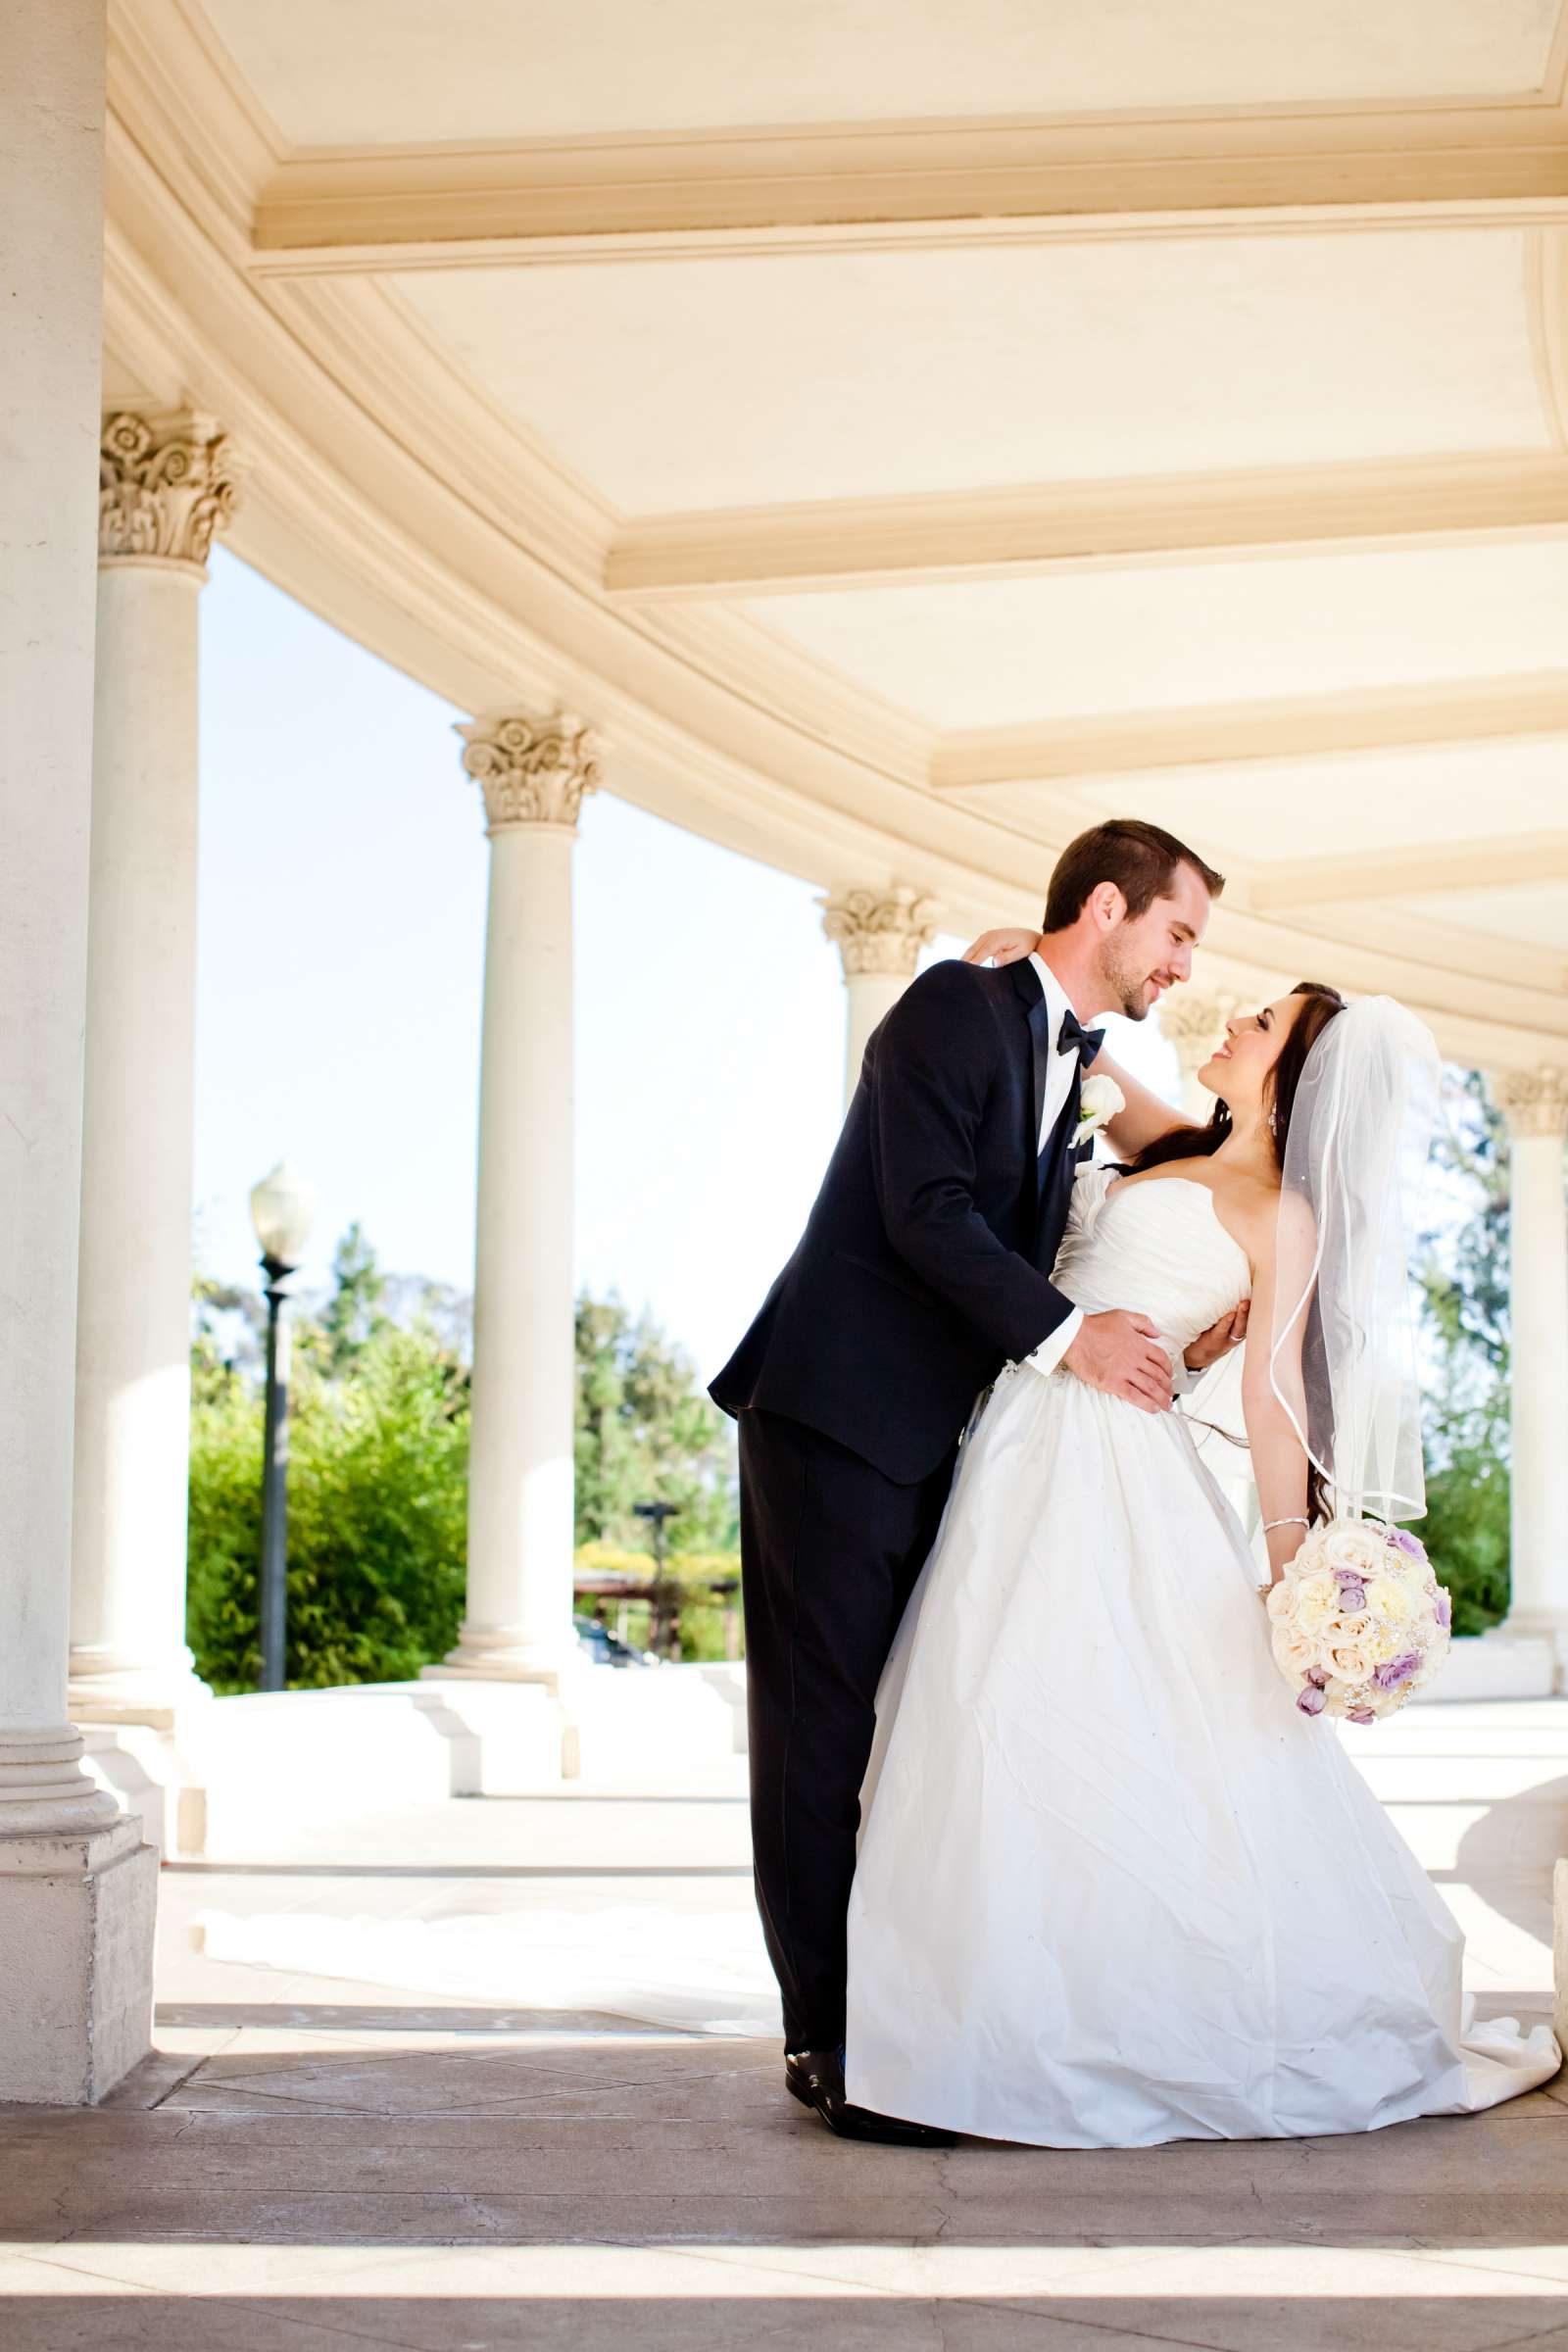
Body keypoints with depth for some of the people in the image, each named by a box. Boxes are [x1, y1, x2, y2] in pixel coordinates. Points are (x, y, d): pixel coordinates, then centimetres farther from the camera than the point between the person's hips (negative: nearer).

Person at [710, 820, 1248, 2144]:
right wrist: (1067, 1336, -17)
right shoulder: (958, 1006, -8)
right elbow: (927, 1212, -18)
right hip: (836, 1413, -9)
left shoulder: (1070, 1067, 18)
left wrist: (1170, 1341, 3)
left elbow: (1029, 1263, 16)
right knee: (826, 1724, -5)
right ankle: (829, 2041, -1)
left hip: (923, 1434, 9)